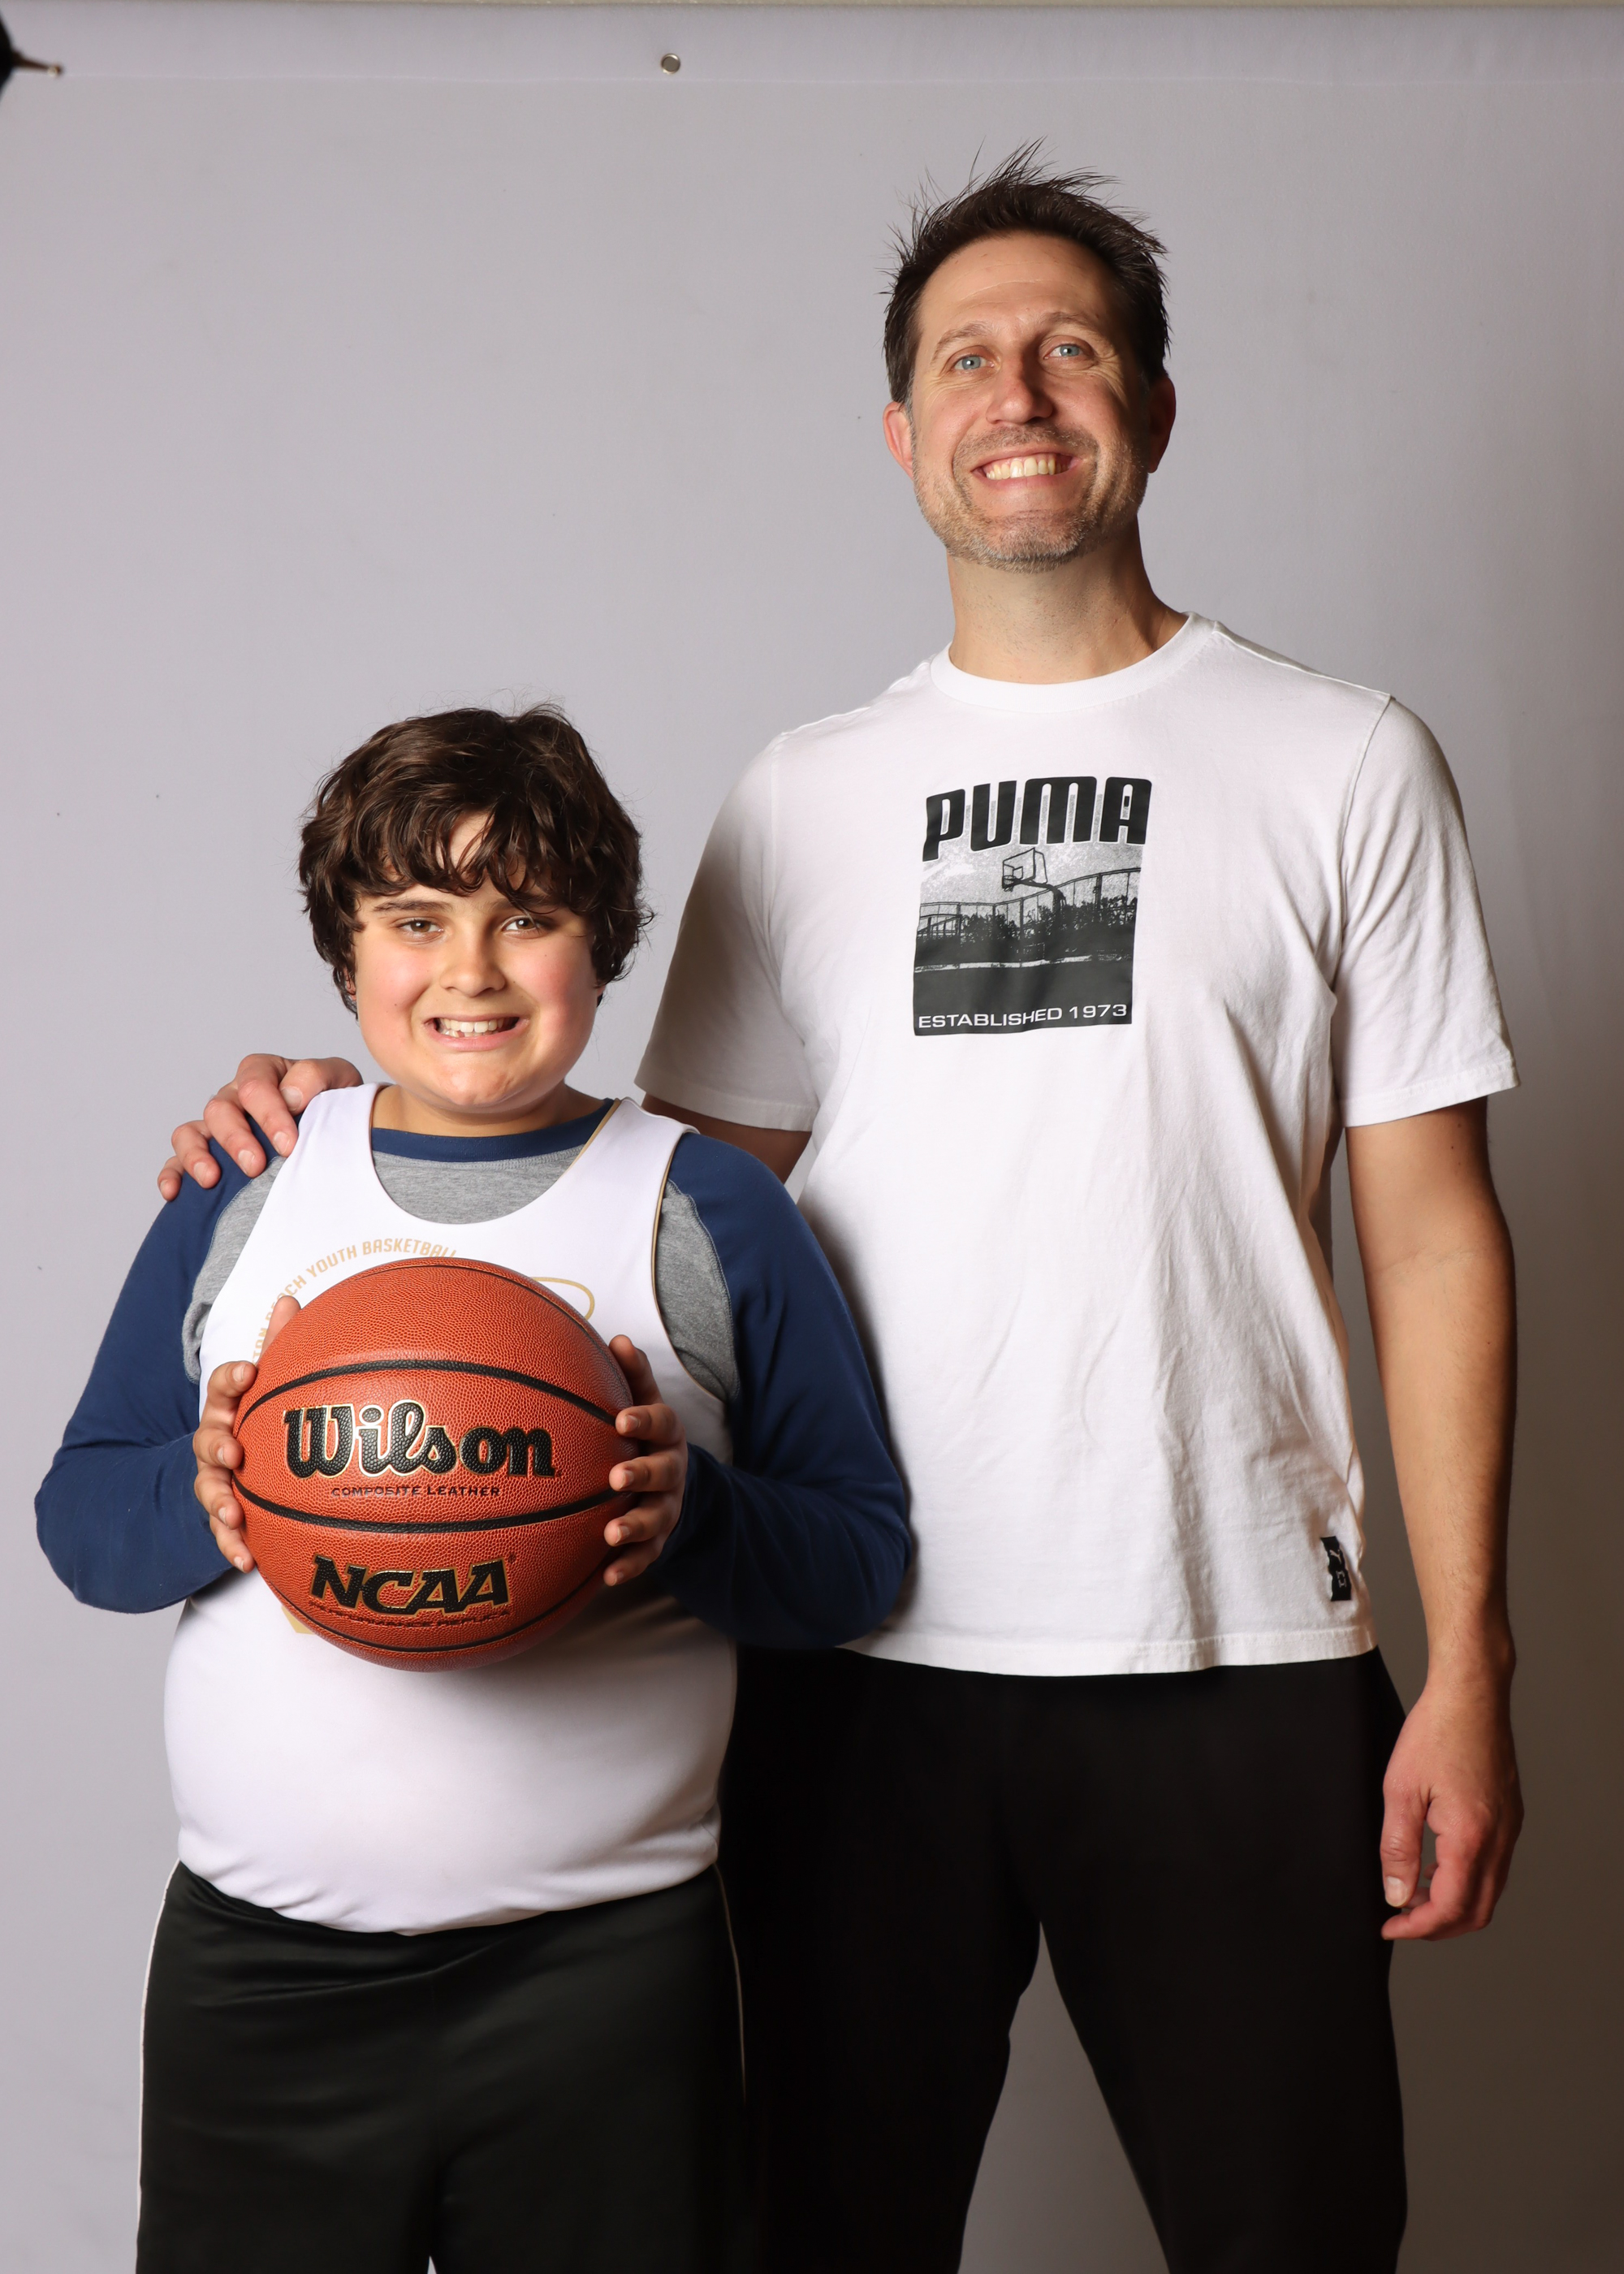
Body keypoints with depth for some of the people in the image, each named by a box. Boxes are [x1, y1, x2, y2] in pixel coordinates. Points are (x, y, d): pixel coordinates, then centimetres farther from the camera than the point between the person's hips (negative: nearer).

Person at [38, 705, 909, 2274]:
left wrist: (695, 1515, -18)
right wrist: (200, 1500, -12)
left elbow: (861, 1550, 1)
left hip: (602, 1968, -1)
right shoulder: (243, 1197, 6)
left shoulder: (712, 1212, 0)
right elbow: (79, 1516, 9)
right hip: (256, 1964, 2)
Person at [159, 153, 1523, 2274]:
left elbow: (1432, 1234, 1)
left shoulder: (1343, 763, 3)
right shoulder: (805, 798, 9)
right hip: (863, 1664, 2)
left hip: (1237, 1664, -1)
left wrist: (1468, 1665, -3)